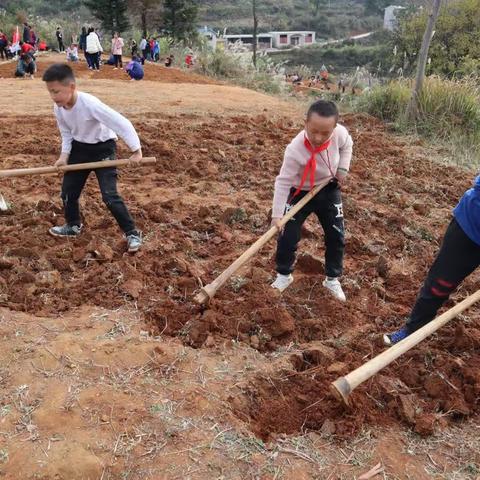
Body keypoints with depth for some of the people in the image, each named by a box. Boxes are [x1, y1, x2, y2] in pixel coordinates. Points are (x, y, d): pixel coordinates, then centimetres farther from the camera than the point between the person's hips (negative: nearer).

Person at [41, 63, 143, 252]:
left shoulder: (90, 104, -34)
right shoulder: (58, 107, -13)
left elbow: (122, 123, -32)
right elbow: (66, 133, 6)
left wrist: (136, 151, -30)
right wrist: (64, 155, -7)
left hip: (102, 148, -7)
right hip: (79, 148, 7)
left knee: (109, 195, -13)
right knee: (68, 190, 13)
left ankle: (132, 233, 1)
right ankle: (73, 226, 37)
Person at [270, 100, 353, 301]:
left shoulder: (340, 132, -24)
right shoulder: (295, 150, -35)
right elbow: (283, 182, -29)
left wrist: (343, 168, -9)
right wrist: (276, 214, -33)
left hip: (329, 191, 4)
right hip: (300, 193, -3)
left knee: (336, 237, 8)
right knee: (287, 237, -3)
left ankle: (332, 279, 27)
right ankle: (284, 275, 23)